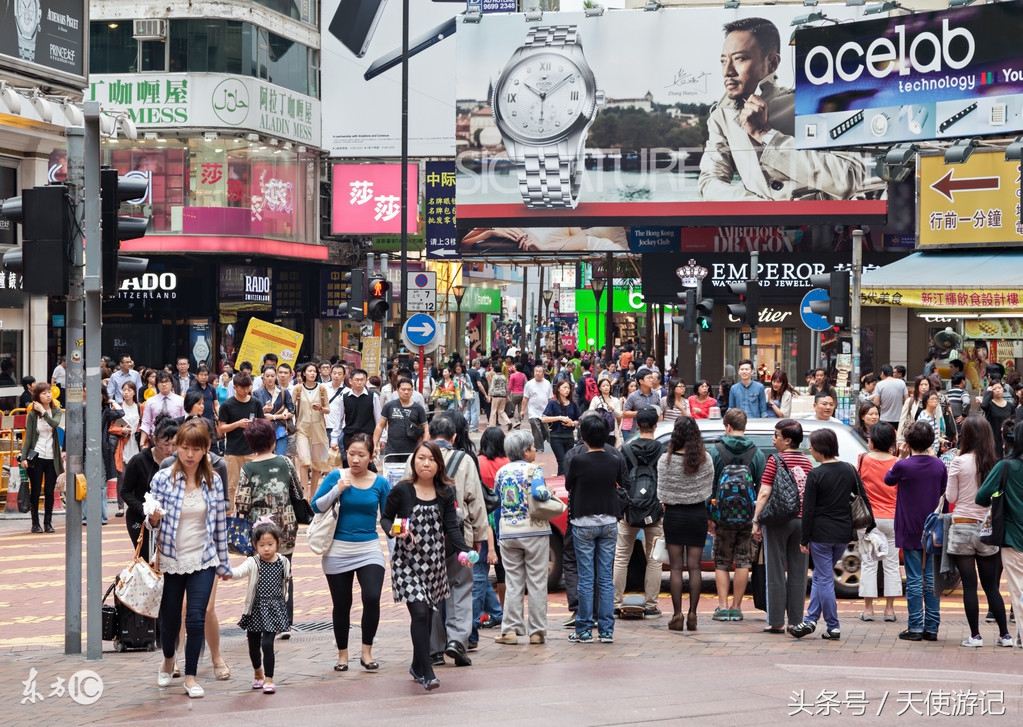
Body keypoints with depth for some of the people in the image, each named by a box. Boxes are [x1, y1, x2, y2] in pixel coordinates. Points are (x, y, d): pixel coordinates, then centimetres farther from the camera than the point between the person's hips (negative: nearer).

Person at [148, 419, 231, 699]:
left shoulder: (213, 481, -1)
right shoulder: (162, 478, -7)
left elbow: (220, 524, 5)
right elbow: (153, 522, -2)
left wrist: (224, 564, 9)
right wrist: (153, 519, -27)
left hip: (203, 561, 1)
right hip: (170, 560, 0)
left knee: (196, 618, -7)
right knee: (169, 617, 12)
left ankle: (191, 676, 7)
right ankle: (168, 660, 42)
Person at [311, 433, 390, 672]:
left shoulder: (380, 483, -1)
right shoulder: (337, 476, -4)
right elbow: (316, 506, -9)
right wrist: (337, 489, -20)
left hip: (369, 550, 0)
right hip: (338, 551, 0)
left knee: (372, 598, -18)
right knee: (341, 605, 9)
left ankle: (367, 652, -2)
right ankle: (342, 655, 27)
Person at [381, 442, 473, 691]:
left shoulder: (445, 493, 4)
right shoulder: (402, 491, -5)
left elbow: (451, 526, 1)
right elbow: (385, 518, 6)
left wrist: (463, 550, -15)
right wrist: (394, 530, -16)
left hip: (435, 561, 4)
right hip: (407, 560, -4)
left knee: (427, 614, 10)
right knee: (420, 612, -13)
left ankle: (417, 666, 27)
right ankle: (427, 671, -10)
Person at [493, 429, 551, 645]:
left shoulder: (501, 472, 9)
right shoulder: (533, 469, -8)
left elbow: (496, 502, 13)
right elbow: (538, 492, -25)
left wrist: (498, 533, 21)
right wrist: (549, 495, -2)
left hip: (507, 531, 4)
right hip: (534, 530, -4)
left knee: (512, 583, 8)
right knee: (537, 582, 3)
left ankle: (510, 630, 2)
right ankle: (537, 631, 3)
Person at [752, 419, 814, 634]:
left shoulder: (776, 461, -8)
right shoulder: (807, 463, 7)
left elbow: (764, 493, -12)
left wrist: (756, 520, -9)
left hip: (778, 520, -4)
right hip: (802, 520, 4)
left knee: (776, 573, 0)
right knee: (797, 574, 8)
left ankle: (776, 622, -1)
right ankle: (796, 621, 9)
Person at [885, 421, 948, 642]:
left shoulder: (903, 466, -14)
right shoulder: (939, 466, -1)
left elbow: (888, 480, 7)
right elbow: (944, 493, 11)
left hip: (910, 531, -4)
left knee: (914, 580, -1)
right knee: (931, 579, 8)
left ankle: (915, 628, -1)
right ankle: (932, 627, 10)